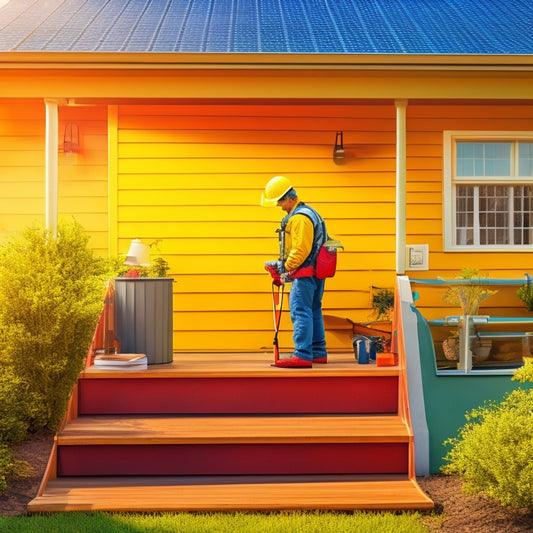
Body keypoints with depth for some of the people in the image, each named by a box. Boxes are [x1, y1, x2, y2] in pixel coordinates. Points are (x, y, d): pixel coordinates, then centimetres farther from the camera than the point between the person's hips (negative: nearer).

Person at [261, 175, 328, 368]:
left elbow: (301, 250, -22)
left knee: (300, 312, -12)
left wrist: (286, 267, -12)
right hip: (316, 272, 11)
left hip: (304, 274, -11)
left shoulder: (299, 218, -16)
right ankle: (318, 352, 21)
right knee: (314, 312, 15)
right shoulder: (308, 212, 19)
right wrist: (283, 263, 13)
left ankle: (302, 355, -16)